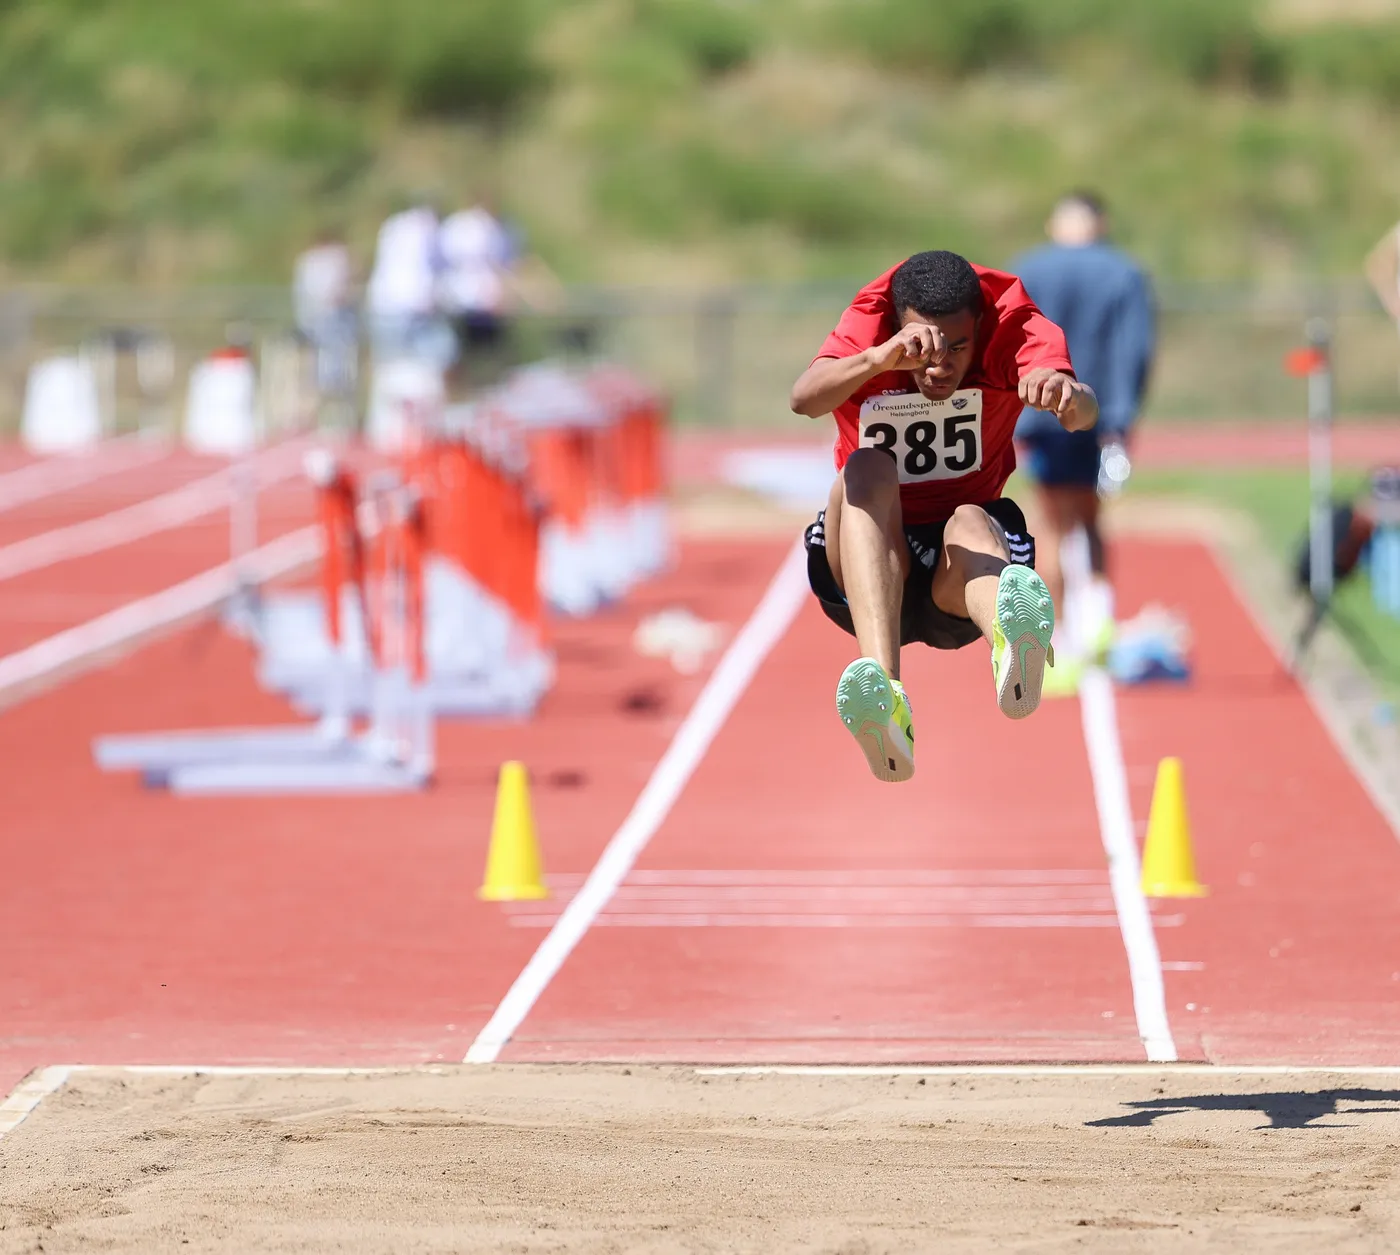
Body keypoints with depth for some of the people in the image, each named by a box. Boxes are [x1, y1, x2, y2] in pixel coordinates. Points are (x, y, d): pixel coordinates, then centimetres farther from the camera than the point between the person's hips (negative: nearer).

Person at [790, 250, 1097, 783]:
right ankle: (882, 691, -53)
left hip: (956, 579, 0)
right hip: (867, 564, 1)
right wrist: (883, 357, -53)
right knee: (867, 469, -29)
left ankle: (1013, 657, -72)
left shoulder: (1011, 325, -11)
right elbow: (804, 399, -34)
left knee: (971, 522, -33)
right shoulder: (866, 325, -11)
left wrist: (1068, 395, -56)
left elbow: (1084, 415, -31)